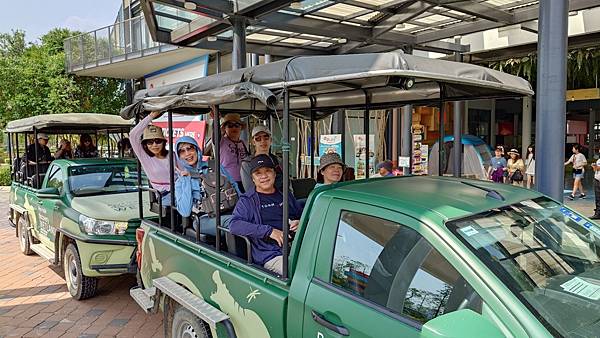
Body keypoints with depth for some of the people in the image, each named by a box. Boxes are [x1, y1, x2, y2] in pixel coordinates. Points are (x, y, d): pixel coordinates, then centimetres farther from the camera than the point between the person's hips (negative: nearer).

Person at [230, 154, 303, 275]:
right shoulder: (247, 201, 8)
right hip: (272, 256, -5)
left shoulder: (286, 196, 22)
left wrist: (300, 223, 7)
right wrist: (269, 231, -16)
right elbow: (234, 225, -8)